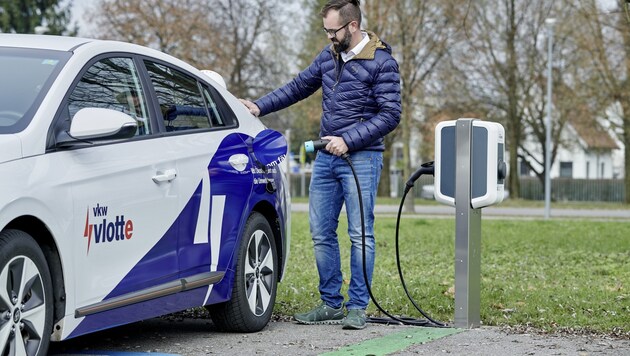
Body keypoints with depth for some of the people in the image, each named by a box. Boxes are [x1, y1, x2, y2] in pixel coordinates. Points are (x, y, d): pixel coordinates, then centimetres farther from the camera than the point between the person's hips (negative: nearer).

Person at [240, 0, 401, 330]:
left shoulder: (381, 62, -9)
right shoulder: (328, 56, 11)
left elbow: (390, 115, -12)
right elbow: (299, 86, 21)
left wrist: (348, 140, -17)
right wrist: (260, 106, 11)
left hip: (361, 158, -7)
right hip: (326, 158, 7)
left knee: (360, 234, -4)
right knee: (321, 233, 6)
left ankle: (357, 307, 2)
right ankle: (331, 304, 15)